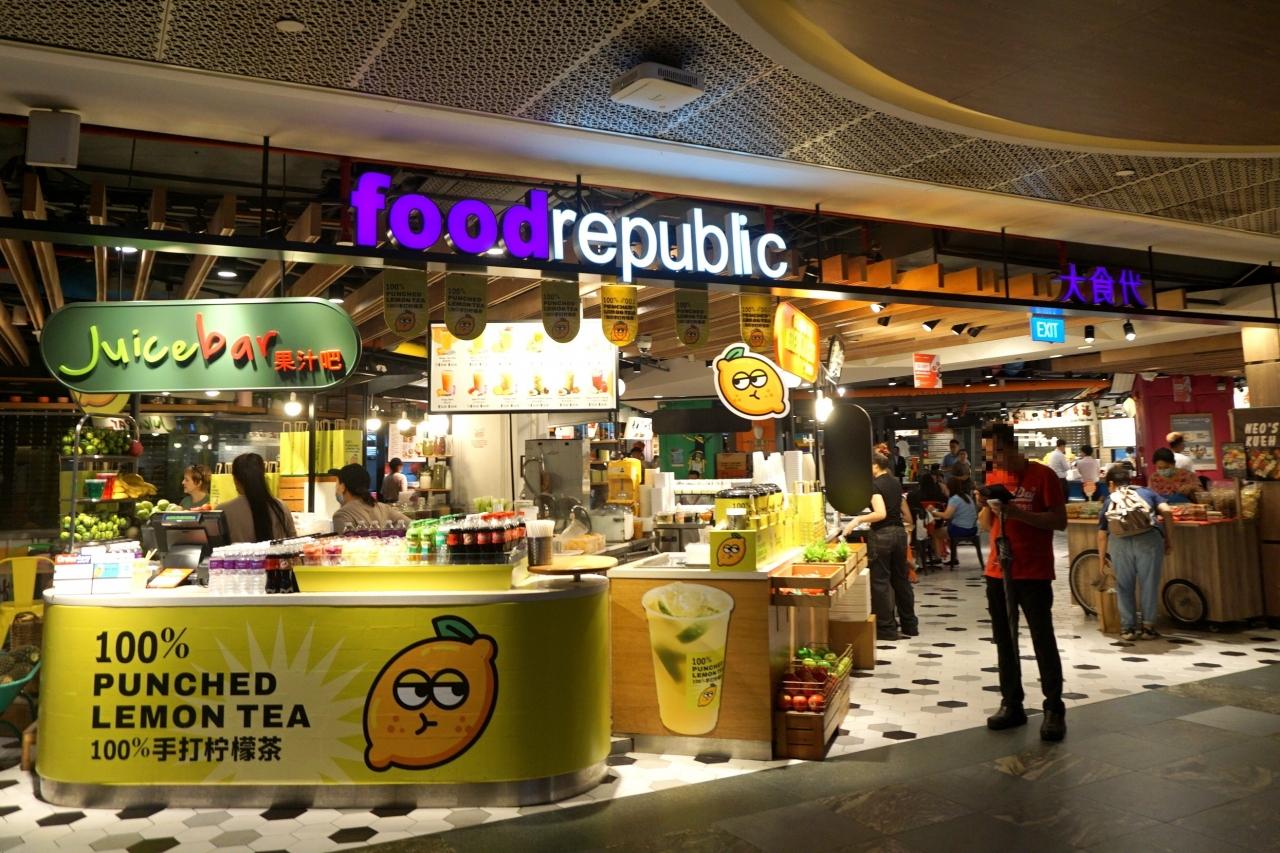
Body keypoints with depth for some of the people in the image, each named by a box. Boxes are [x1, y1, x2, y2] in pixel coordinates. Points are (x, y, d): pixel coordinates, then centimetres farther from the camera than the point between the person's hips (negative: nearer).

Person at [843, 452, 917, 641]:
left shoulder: (875, 485, -12)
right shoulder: (895, 483, 12)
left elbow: (880, 513, -25)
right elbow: (907, 515, 18)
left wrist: (858, 519, -20)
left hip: (882, 535, -8)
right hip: (899, 533, 8)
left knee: (881, 581, 1)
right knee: (901, 579, 16)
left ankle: (887, 629, 6)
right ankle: (910, 625, 24)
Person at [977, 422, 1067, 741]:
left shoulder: (1043, 475, -8)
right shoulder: (993, 477, 9)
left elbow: (1060, 521, -12)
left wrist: (1017, 512, -22)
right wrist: (985, 507, -8)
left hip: (1033, 574, -6)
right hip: (997, 571, 6)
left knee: (1043, 640, -2)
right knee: (1004, 640, 10)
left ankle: (1054, 710, 7)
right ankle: (1011, 704, 19)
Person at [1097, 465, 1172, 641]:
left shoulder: (1109, 501, 26)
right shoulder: (1146, 492, 26)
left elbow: (1102, 535, 25)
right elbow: (1167, 511, 7)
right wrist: (1167, 539, 17)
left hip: (1119, 541, 1)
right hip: (1149, 538, 0)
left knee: (1124, 585, 14)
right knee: (1149, 584, 12)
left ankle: (1128, 627, 19)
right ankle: (1148, 627, 18)